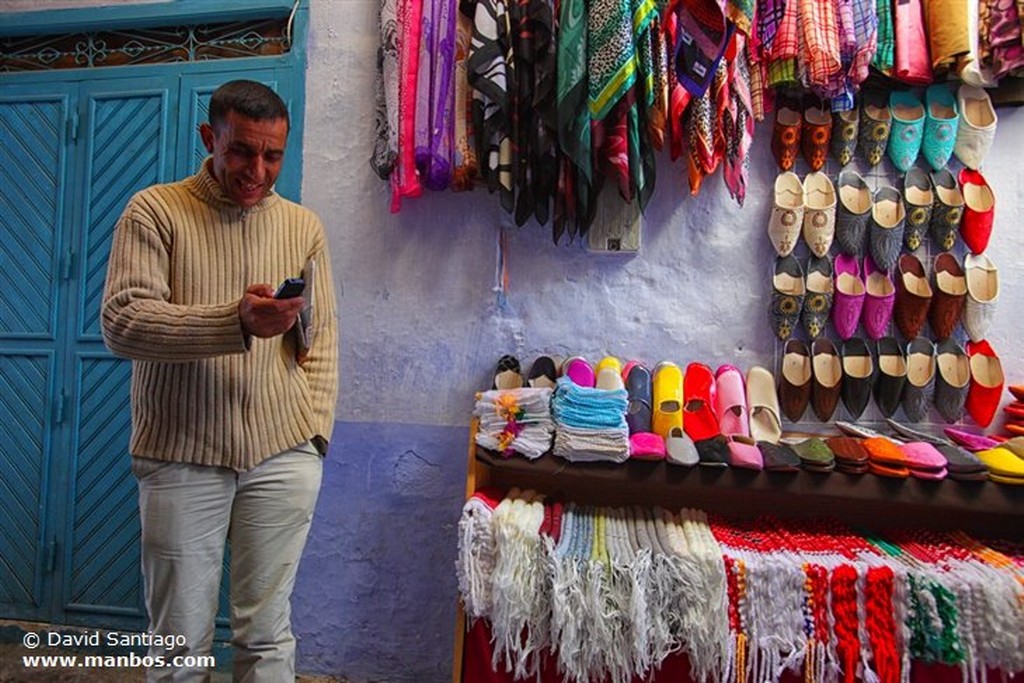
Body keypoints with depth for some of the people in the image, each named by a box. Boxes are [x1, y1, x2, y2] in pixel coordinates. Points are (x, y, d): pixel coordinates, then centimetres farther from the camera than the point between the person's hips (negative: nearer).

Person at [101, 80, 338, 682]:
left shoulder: (304, 226, 8)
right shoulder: (155, 211, 2)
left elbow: (322, 339, 7)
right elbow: (122, 322, -10)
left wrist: (313, 430, -1)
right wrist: (236, 321, -26)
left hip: (283, 455, 2)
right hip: (180, 454, -1)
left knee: (267, 633, 12)